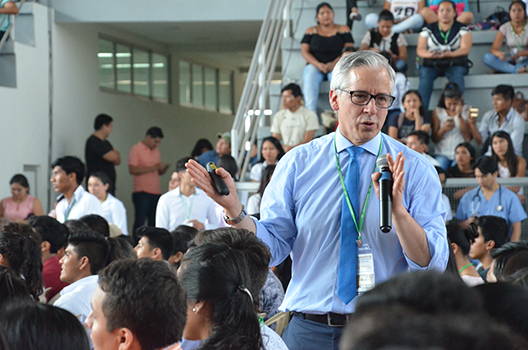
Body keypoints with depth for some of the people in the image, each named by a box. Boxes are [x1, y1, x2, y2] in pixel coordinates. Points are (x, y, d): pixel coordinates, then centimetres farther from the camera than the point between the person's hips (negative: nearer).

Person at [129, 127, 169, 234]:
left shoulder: (156, 151, 18)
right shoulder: (136, 149, -3)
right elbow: (132, 170, -13)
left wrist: (164, 168, -1)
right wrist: (151, 168, -17)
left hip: (156, 192, 6)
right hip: (142, 192, -6)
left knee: (153, 223, 4)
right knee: (140, 221, -8)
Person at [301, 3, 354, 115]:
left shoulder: (343, 30, 11)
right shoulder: (311, 31, 15)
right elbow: (305, 52, 6)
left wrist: (334, 63, -15)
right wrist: (318, 64, -13)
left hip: (337, 65, -1)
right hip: (315, 65, 1)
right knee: (310, 79, -33)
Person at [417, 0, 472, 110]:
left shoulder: (462, 29, 11)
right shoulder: (428, 29, 15)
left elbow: (465, 49, -3)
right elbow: (420, 50, 6)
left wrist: (450, 54, -26)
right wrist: (429, 54, -20)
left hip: (455, 64, -1)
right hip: (431, 63, 1)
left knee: (457, 75, -35)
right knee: (425, 75, -32)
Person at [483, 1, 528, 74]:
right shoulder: (505, 28, -2)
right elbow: (493, 50, -9)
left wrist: (521, 53, -32)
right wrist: (500, 54, -33)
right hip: (510, 62, 2)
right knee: (487, 57, -27)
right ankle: (516, 70, -38)